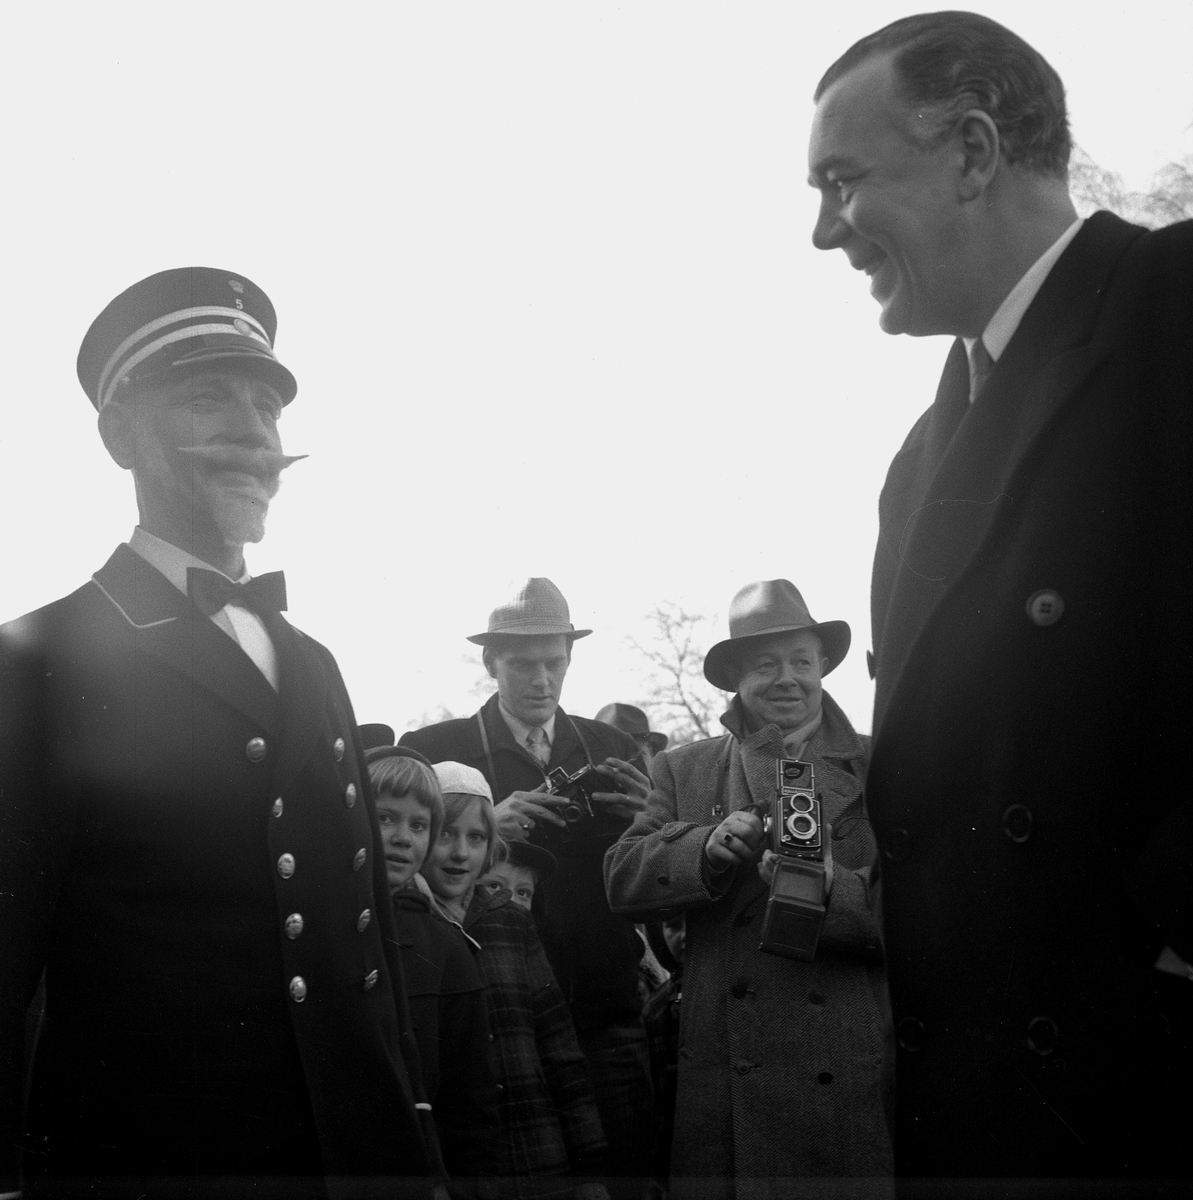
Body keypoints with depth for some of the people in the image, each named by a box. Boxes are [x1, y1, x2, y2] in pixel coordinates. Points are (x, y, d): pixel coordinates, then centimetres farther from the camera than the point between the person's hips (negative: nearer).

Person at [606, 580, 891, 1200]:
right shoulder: (683, 769, 11)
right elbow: (623, 881, 1)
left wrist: (834, 890, -21)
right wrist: (709, 847, -16)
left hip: (849, 1076, -1)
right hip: (721, 1079, 1)